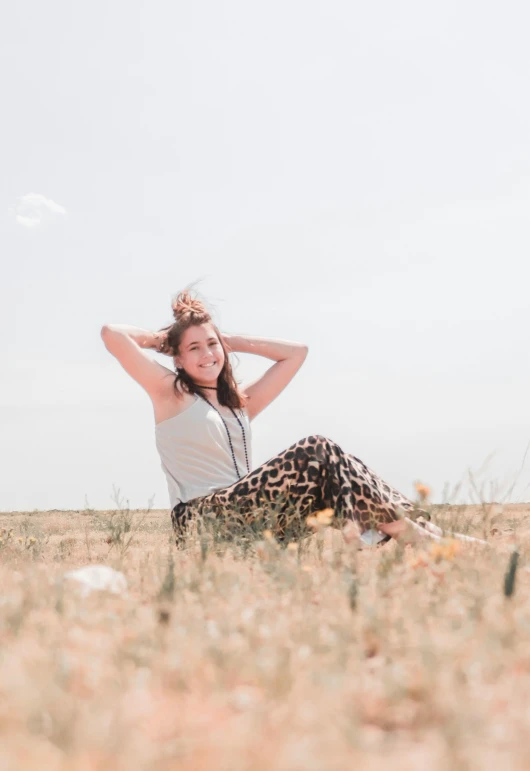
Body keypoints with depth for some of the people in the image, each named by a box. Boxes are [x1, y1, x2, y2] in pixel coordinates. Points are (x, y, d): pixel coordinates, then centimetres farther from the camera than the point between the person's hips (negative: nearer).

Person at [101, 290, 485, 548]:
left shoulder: (241, 403, 23)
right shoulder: (170, 392, 6)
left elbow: (297, 352, 26)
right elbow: (112, 333, -4)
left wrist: (233, 341, 24)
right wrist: (161, 338, 14)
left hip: (246, 516, 7)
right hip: (203, 520, -7)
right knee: (316, 451, -21)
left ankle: (414, 529, -20)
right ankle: (410, 532, -22)